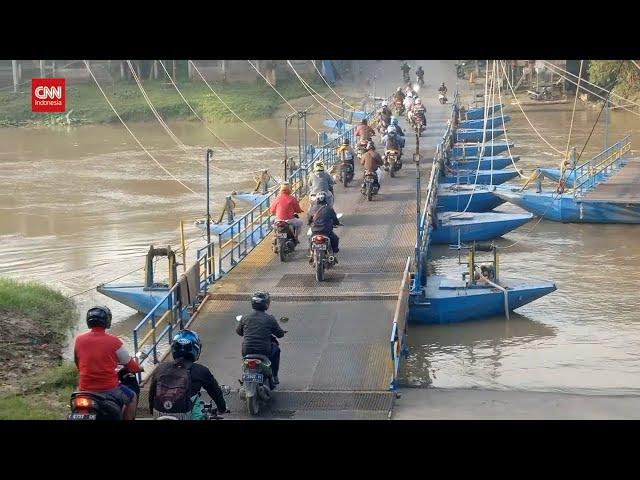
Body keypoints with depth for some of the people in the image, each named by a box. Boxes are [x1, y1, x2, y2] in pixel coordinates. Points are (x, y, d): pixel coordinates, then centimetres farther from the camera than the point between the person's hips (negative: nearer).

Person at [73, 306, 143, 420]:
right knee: (132, 398, 22)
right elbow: (130, 365, 3)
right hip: (108, 388, -3)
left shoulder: (79, 340, -1)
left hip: (85, 389, 3)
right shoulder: (114, 341, -9)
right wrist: (139, 368, 26)